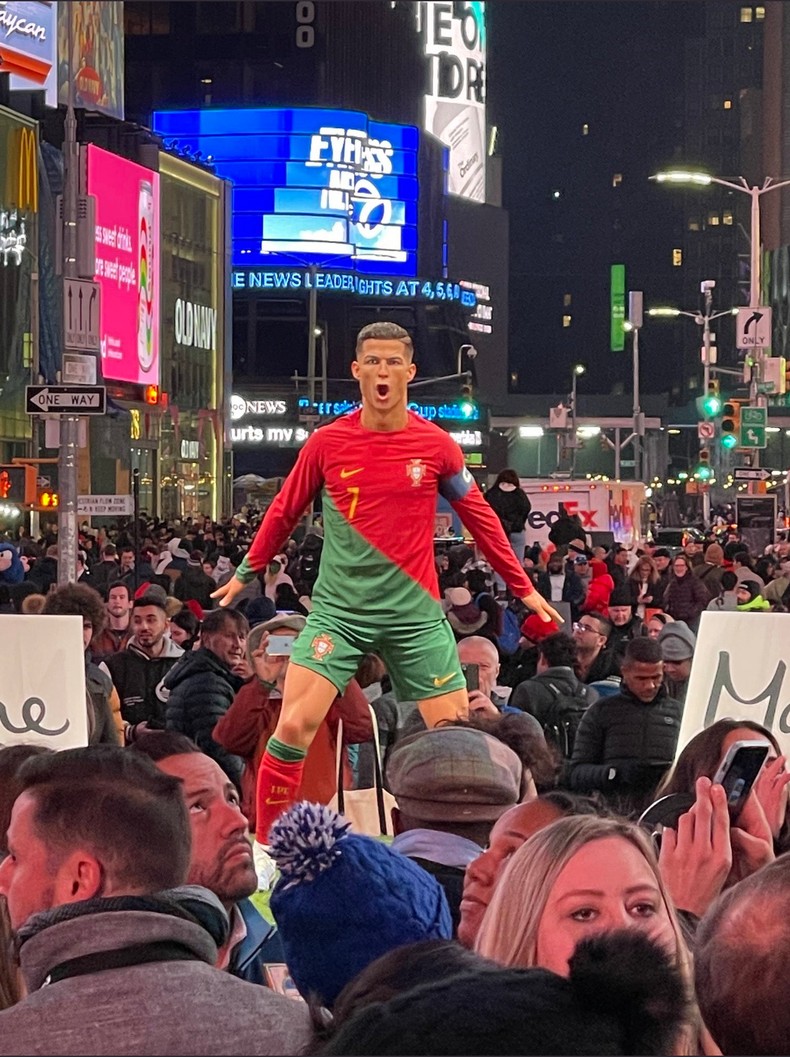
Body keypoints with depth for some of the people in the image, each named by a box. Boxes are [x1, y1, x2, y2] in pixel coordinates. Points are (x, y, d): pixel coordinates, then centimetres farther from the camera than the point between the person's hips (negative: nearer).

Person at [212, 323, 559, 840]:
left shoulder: (436, 445, -2)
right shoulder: (327, 443, -2)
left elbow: (481, 517, 10)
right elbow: (285, 512, 13)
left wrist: (523, 588, 14)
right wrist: (247, 573, 20)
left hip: (414, 612, 1)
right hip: (339, 608, 0)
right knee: (293, 726, -14)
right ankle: (266, 848, -1)